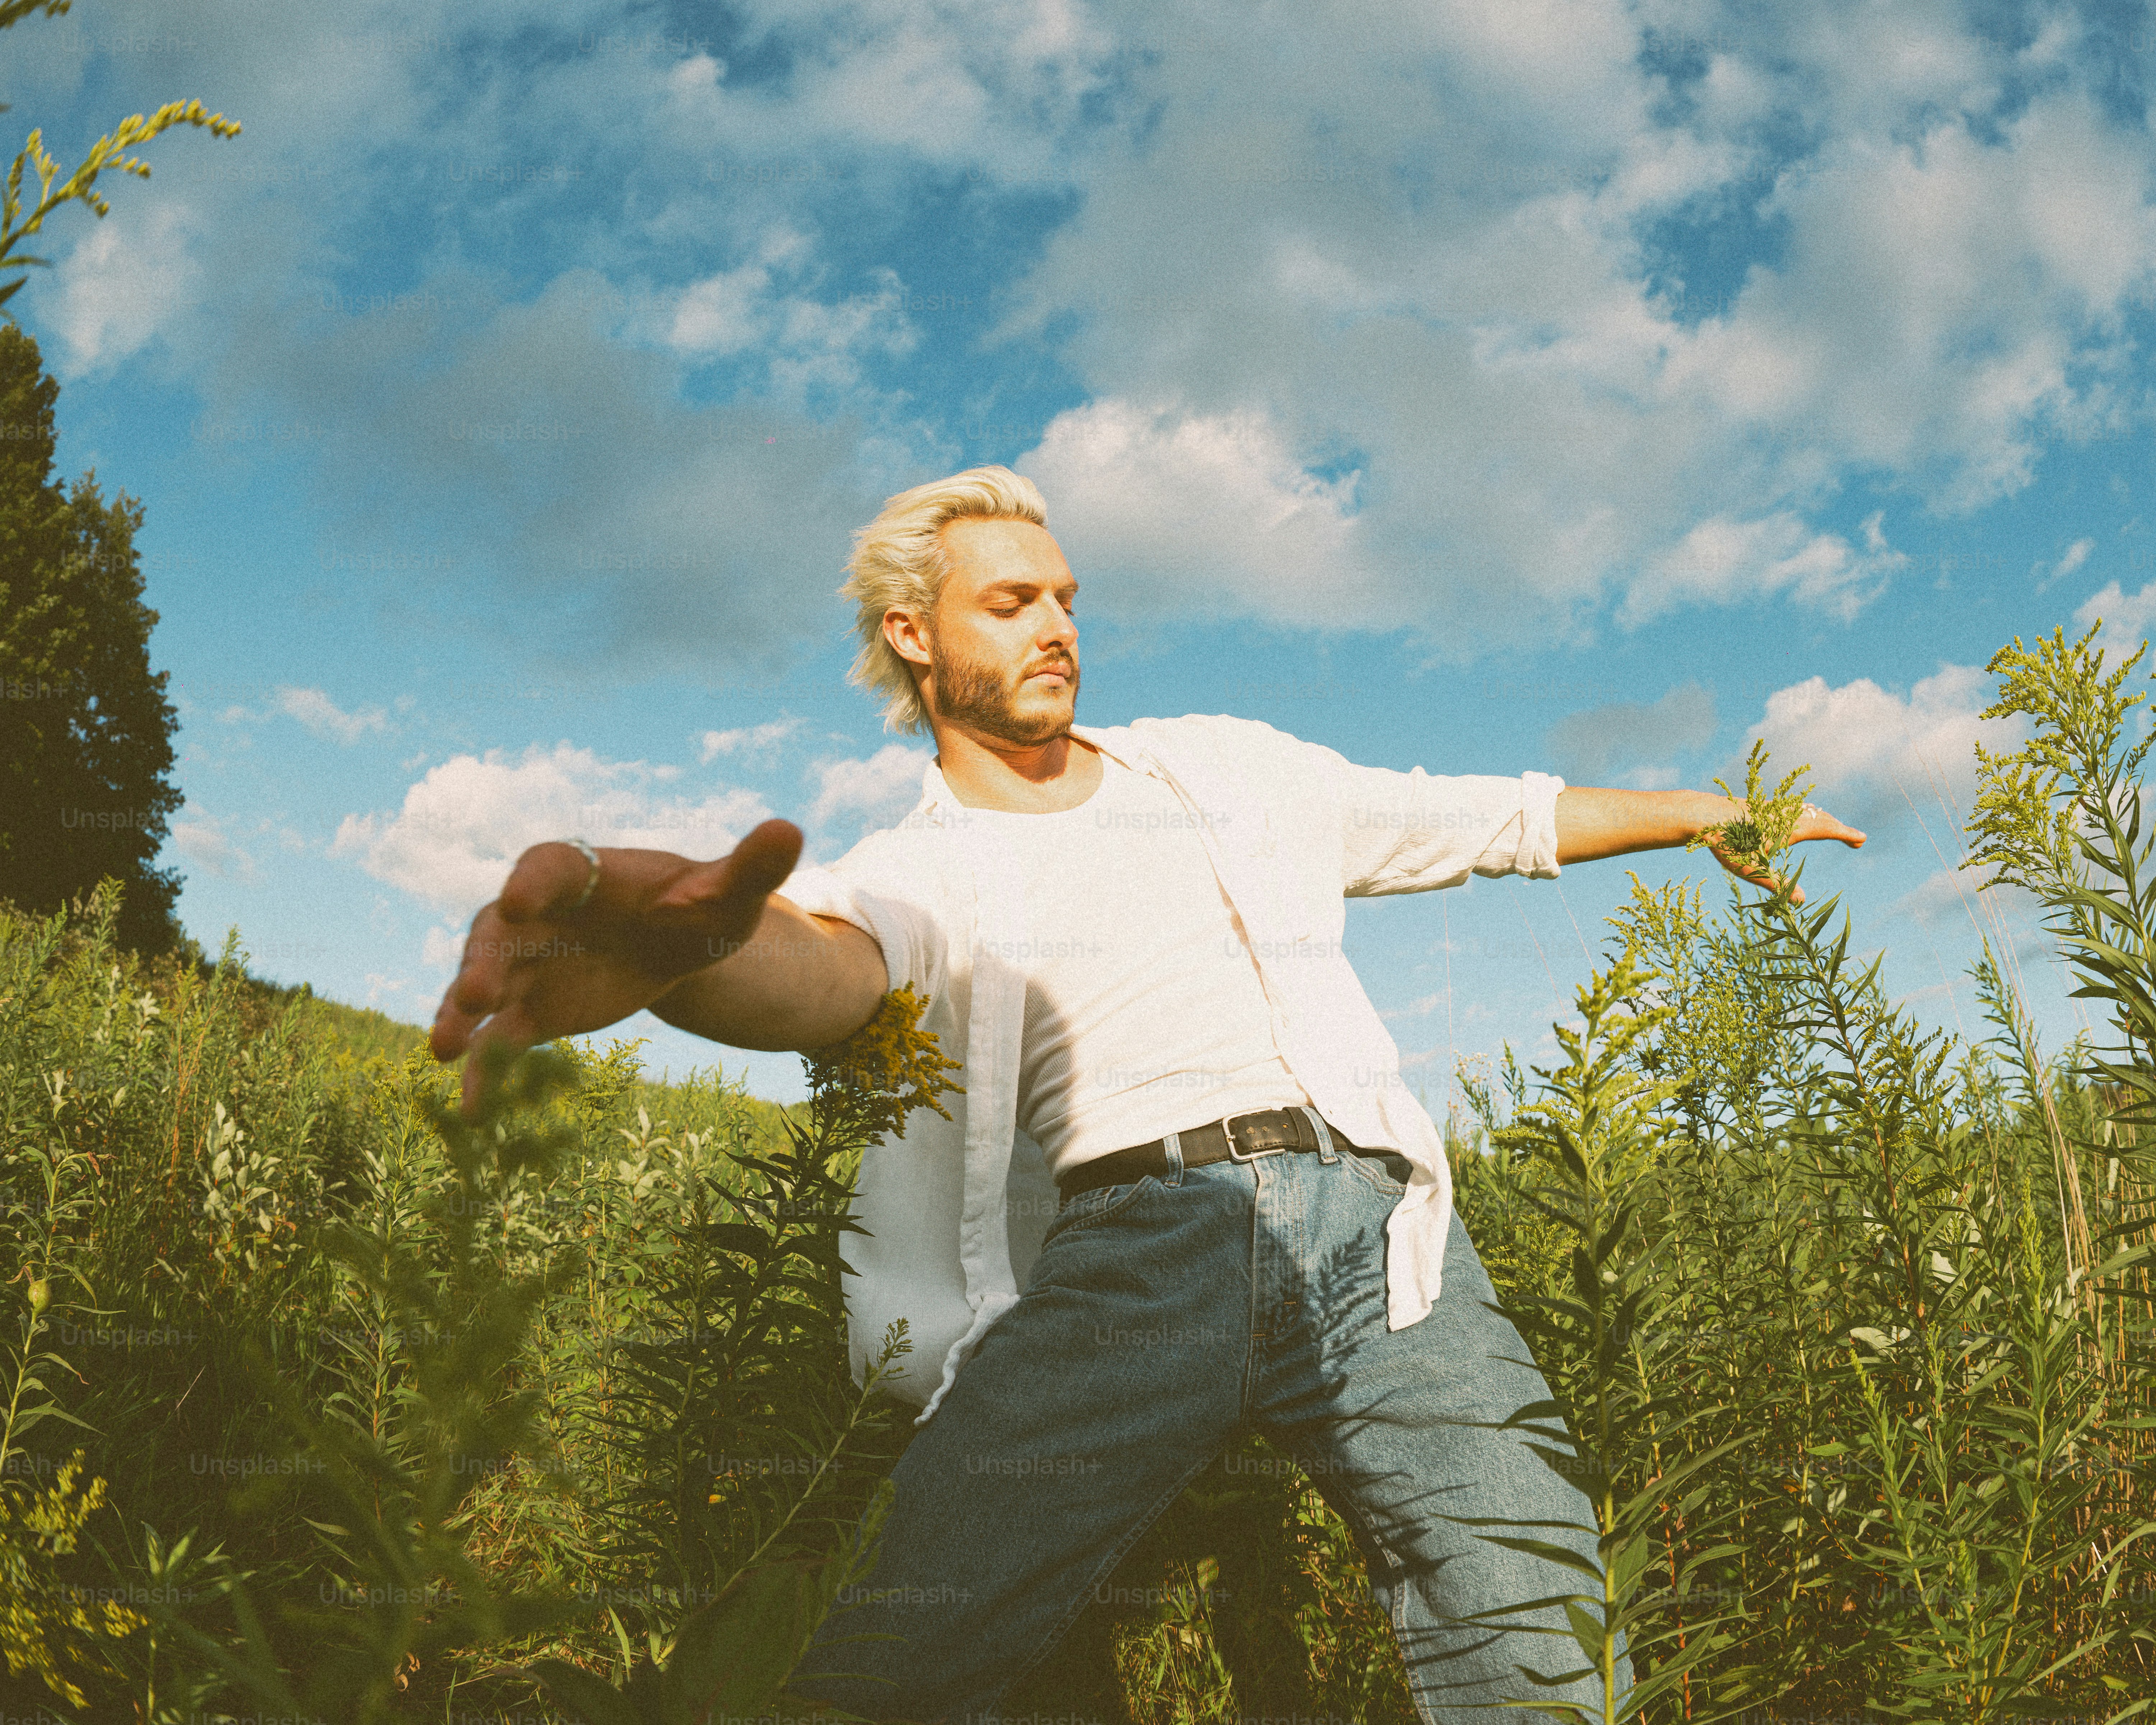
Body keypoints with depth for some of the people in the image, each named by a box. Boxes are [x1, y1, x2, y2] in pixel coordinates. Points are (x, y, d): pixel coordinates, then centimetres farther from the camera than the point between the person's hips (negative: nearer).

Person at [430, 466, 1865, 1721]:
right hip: (1136, 1240, -2)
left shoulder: (1220, 763, 25)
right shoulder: (918, 872, 12)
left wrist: (1708, 811, 37)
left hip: (1362, 1213, 3)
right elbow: (827, 967, -13)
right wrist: (686, 944, -38)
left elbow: (1481, 818, 34)